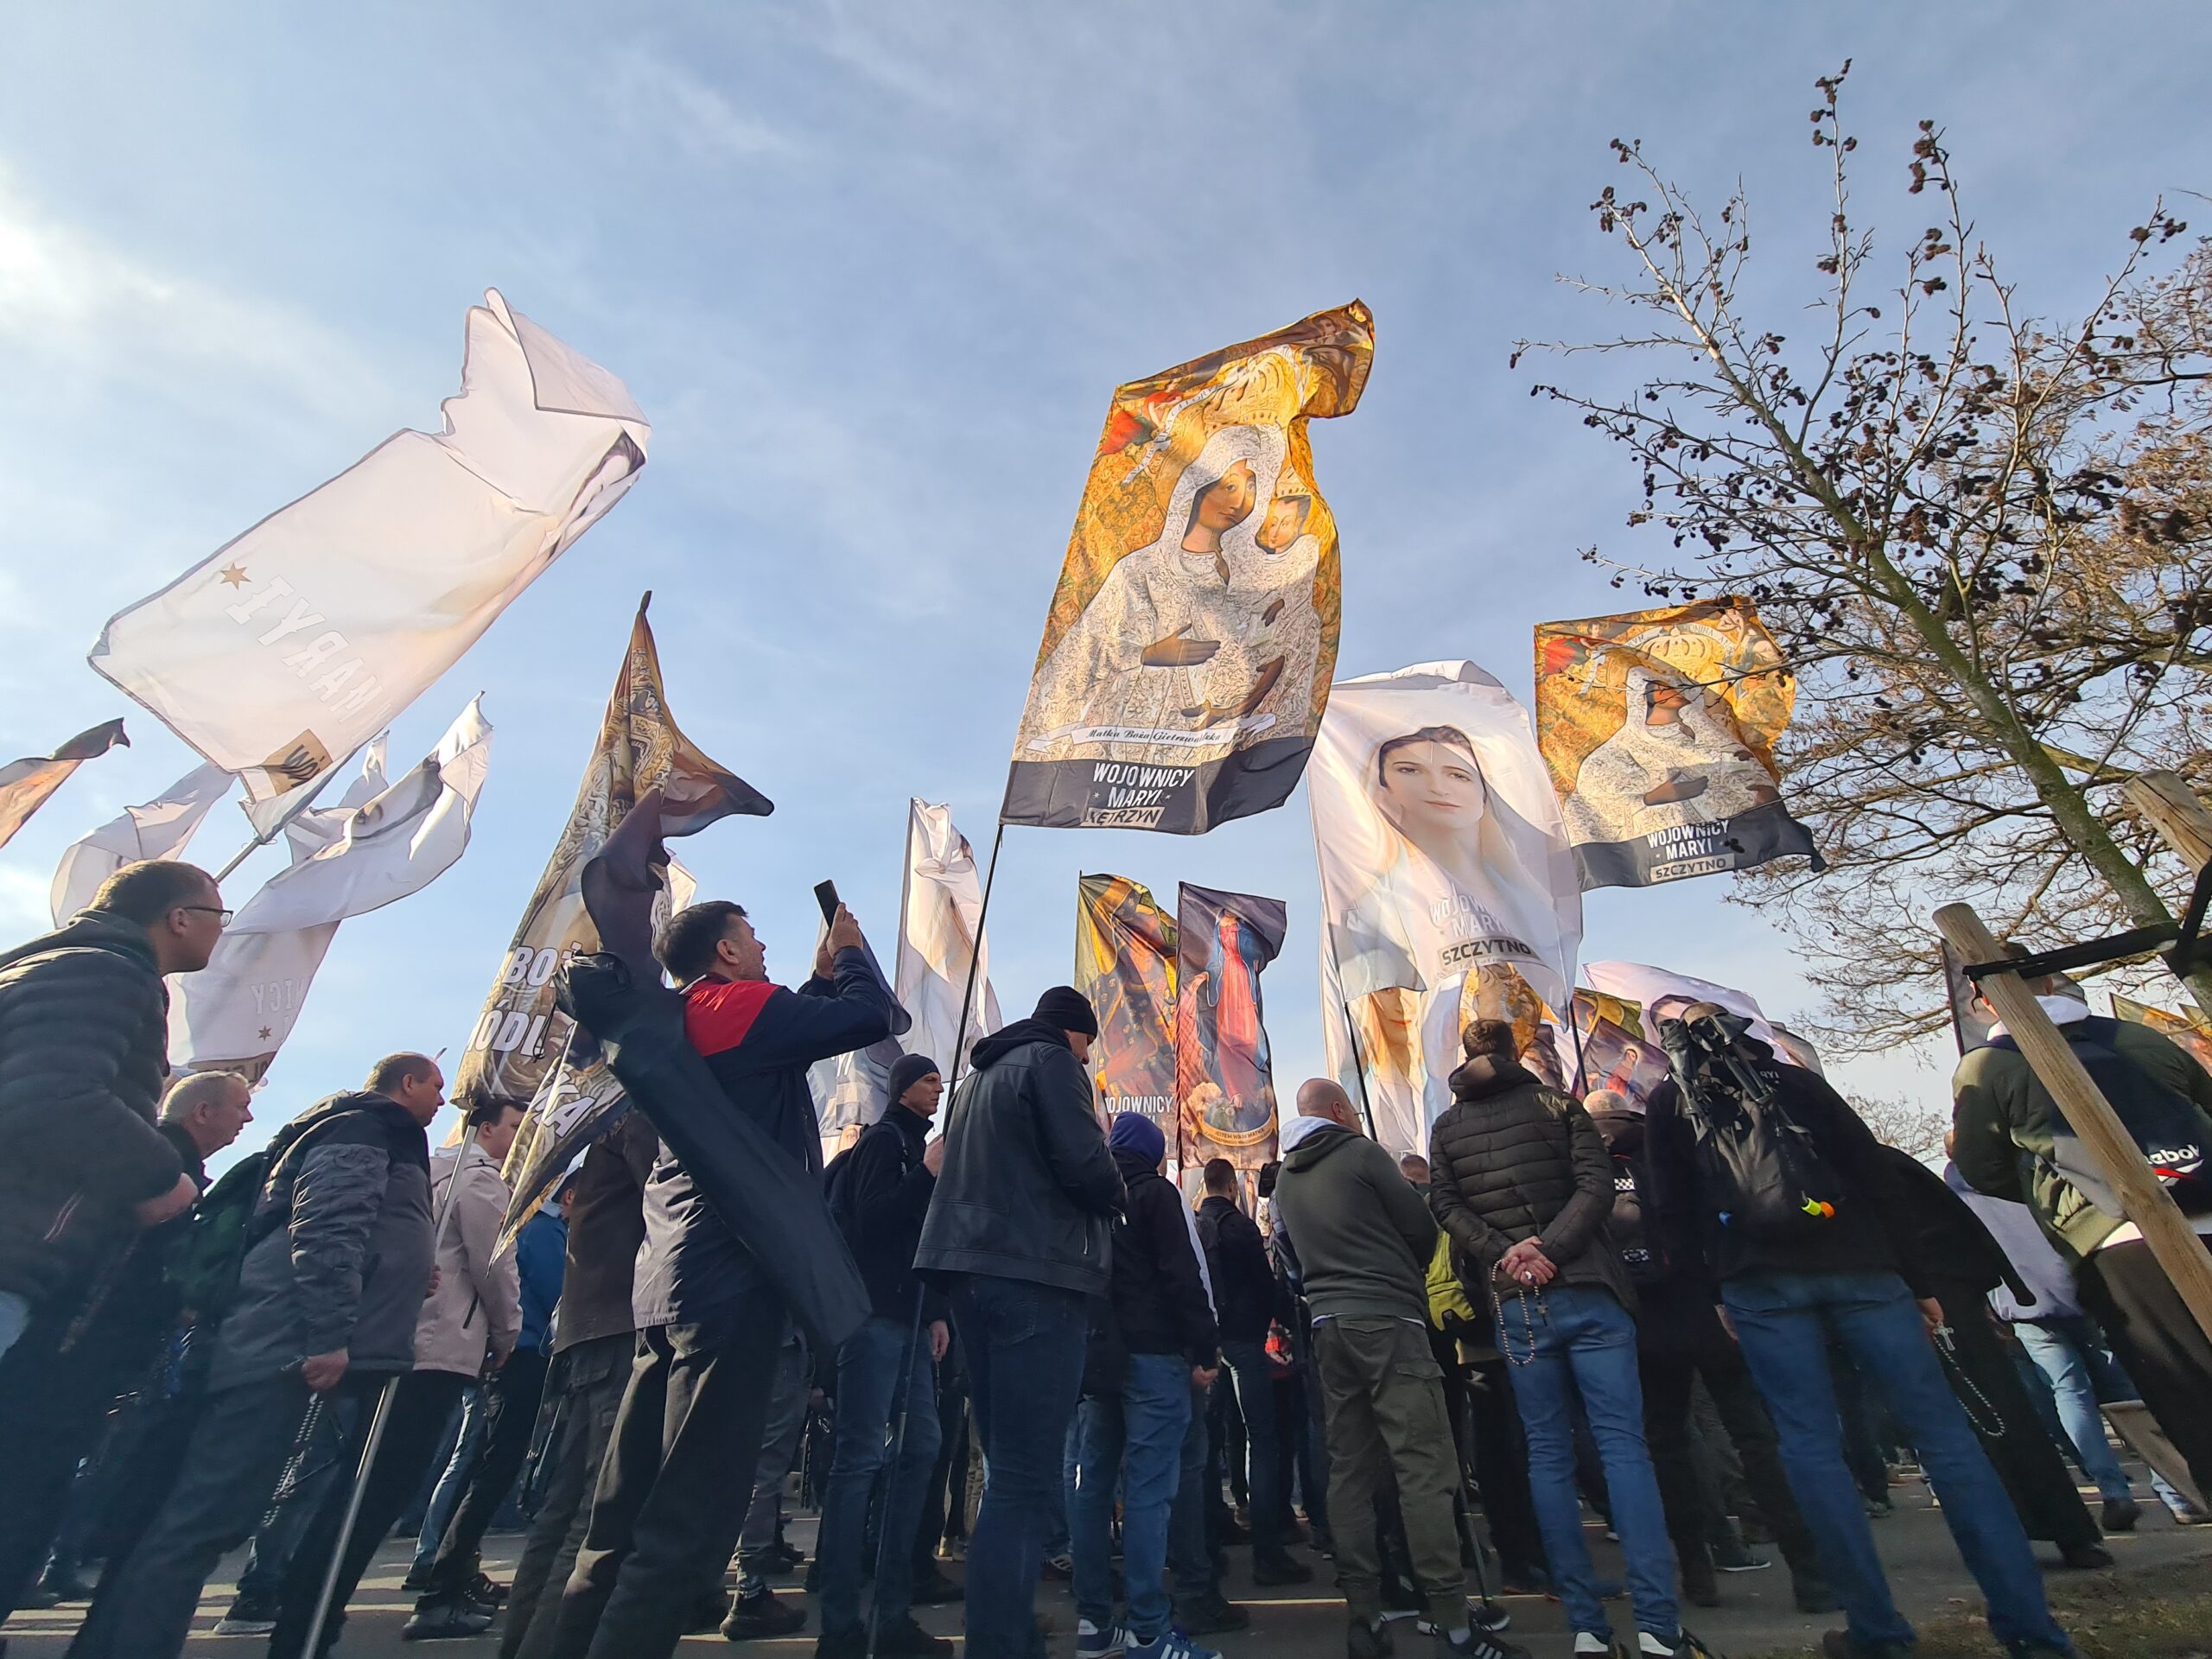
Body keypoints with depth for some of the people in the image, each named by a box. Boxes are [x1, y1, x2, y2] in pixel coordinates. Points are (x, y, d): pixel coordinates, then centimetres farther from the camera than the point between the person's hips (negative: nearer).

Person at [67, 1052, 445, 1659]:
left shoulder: (381, 1141, 25)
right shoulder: (362, 1126, -7)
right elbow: (327, 1227, -20)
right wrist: (329, 1335, -25)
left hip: (294, 1349, 11)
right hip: (288, 1347, -11)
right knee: (208, 1515, -11)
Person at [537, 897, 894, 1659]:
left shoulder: (682, 1023, 18)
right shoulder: (741, 1007, -9)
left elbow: (786, 1033, 29)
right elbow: (870, 1016, -9)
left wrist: (822, 974, 24)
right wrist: (848, 953, 9)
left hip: (671, 1284, 10)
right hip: (733, 1282, -9)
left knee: (629, 1508, 14)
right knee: (690, 1514, -5)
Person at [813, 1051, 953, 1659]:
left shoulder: (917, 1146, 19)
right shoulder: (885, 1140, -5)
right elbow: (871, 1221, -16)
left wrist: (936, 1313, 16)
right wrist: (928, 1174, -21)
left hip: (908, 1319, 9)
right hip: (875, 1314, -9)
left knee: (920, 1448, 7)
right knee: (861, 1457, -7)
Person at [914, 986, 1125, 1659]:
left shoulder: (985, 1074, 22)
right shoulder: (1050, 1063, -5)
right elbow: (1085, 1167, -16)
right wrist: (1118, 1195, 6)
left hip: (978, 1271, 9)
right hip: (1035, 1275, -9)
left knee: (1011, 1468, 17)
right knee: (1027, 1477, -6)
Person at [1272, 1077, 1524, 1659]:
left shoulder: (1286, 1180, 13)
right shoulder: (1360, 1152, -6)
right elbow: (1421, 1225, -2)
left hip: (1328, 1326, 7)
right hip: (1387, 1320, -7)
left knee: (1350, 1470, 10)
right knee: (1424, 1467, -4)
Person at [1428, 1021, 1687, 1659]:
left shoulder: (1447, 1126, 6)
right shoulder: (1556, 1103, 3)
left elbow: (1446, 1205, -4)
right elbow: (1596, 1185, -8)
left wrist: (1503, 1254, -9)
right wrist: (1548, 1246, -14)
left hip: (1514, 1303, 1)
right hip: (1586, 1288, -1)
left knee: (1548, 1454, 8)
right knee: (1623, 1443, 2)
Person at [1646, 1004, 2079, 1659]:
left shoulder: (1668, 1104, 10)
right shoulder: (1796, 1081, 16)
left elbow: (1673, 1211, 5)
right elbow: (1875, 1178, 12)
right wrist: (1915, 1280, 15)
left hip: (1759, 1284, -2)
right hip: (1857, 1266, 3)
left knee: (1810, 1444, 5)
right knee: (1941, 1428, 6)